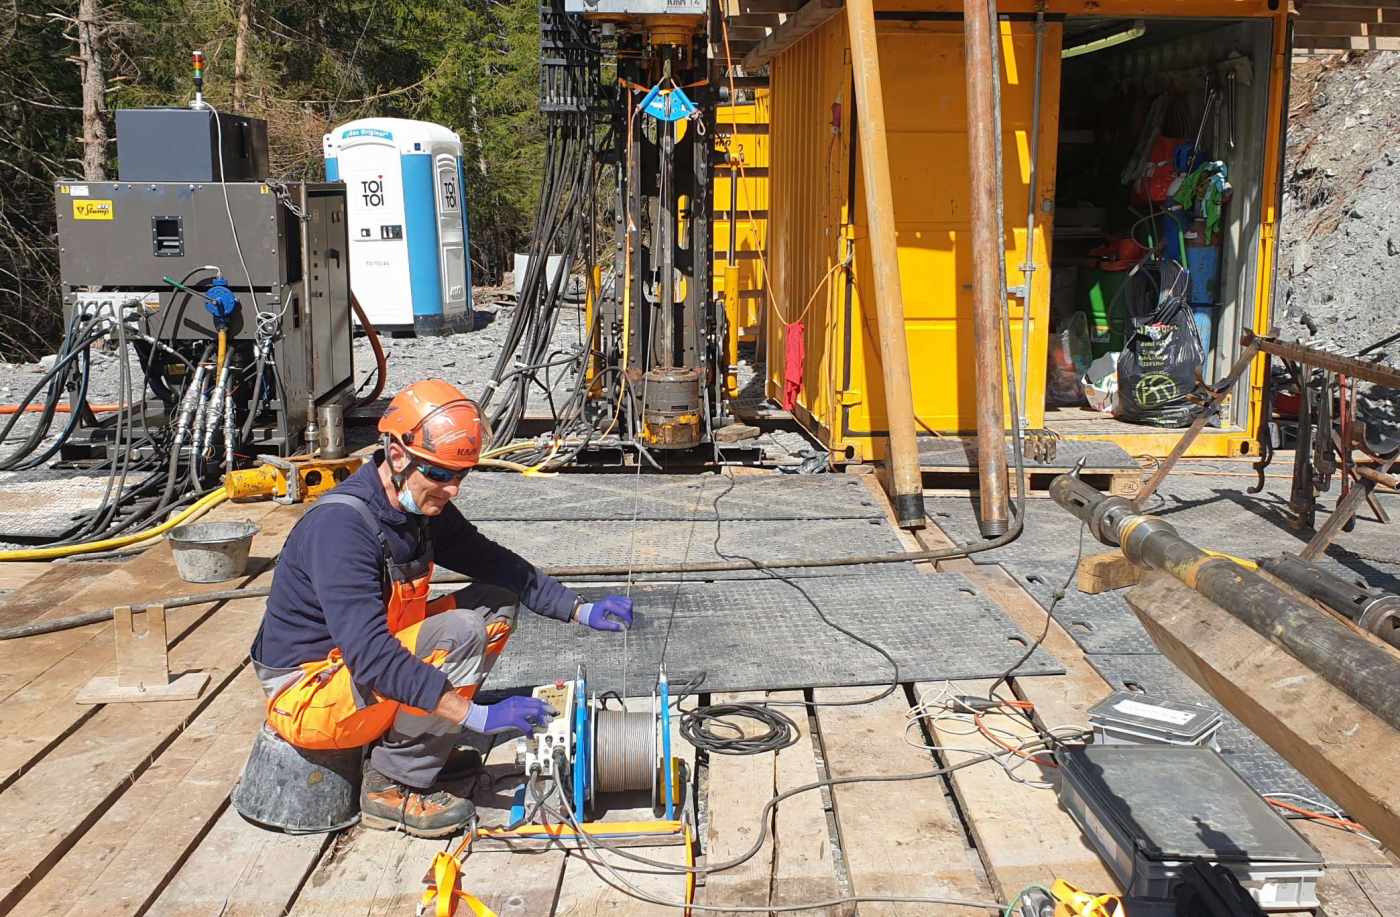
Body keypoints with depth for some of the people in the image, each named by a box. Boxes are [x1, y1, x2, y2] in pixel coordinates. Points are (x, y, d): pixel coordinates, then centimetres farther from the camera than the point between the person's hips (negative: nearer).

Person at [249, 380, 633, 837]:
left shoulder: (423, 508, -2)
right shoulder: (340, 527, -29)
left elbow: (495, 564, 10)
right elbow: (372, 658, -35)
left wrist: (580, 610, -2)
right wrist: (477, 715, -37)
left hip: (362, 661, 9)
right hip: (307, 694, -9)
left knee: (497, 603, 1)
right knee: (460, 636, -27)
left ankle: (418, 743, 4)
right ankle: (392, 786, -12)